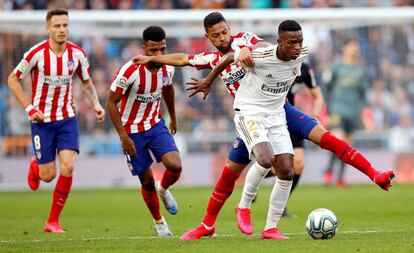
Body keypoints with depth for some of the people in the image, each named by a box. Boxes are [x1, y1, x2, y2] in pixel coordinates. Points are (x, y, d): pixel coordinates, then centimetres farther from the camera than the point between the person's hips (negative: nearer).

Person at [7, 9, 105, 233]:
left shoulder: (77, 53, -5)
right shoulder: (37, 53, -15)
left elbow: (87, 83, 11)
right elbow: (13, 80, -4)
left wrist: (96, 105, -6)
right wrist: (29, 108, -12)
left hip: (67, 118, 2)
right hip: (42, 120, -2)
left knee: (68, 167, -15)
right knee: (48, 175, -1)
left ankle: (53, 221, -1)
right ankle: (35, 166, 40)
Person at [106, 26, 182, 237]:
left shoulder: (167, 69, -9)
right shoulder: (130, 71, -26)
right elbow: (111, 103, -18)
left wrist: (173, 119, 27)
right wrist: (123, 136, -19)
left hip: (156, 125, 4)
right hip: (132, 131, -4)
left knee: (175, 166, -17)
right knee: (147, 181, 3)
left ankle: (163, 189, 18)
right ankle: (159, 223, 26)